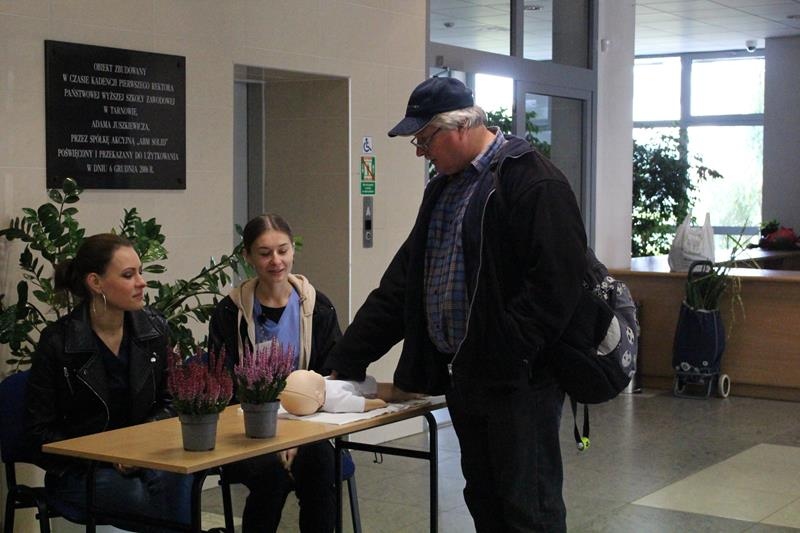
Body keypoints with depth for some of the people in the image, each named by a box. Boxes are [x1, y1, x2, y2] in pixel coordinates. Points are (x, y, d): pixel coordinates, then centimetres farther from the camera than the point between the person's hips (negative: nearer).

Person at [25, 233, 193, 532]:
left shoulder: (155, 329, 3)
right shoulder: (57, 342, -8)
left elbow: (167, 401, 14)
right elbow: (40, 429, -4)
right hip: (77, 470, -3)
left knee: (175, 480, -32)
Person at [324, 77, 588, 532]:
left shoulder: (534, 182, -12)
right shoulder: (443, 188, 16)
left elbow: (556, 281, -20)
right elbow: (402, 284, 18)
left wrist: (508, 354, -22)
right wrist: (346, 361, 13)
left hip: (518, 379, -9)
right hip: (462, 376, 9)